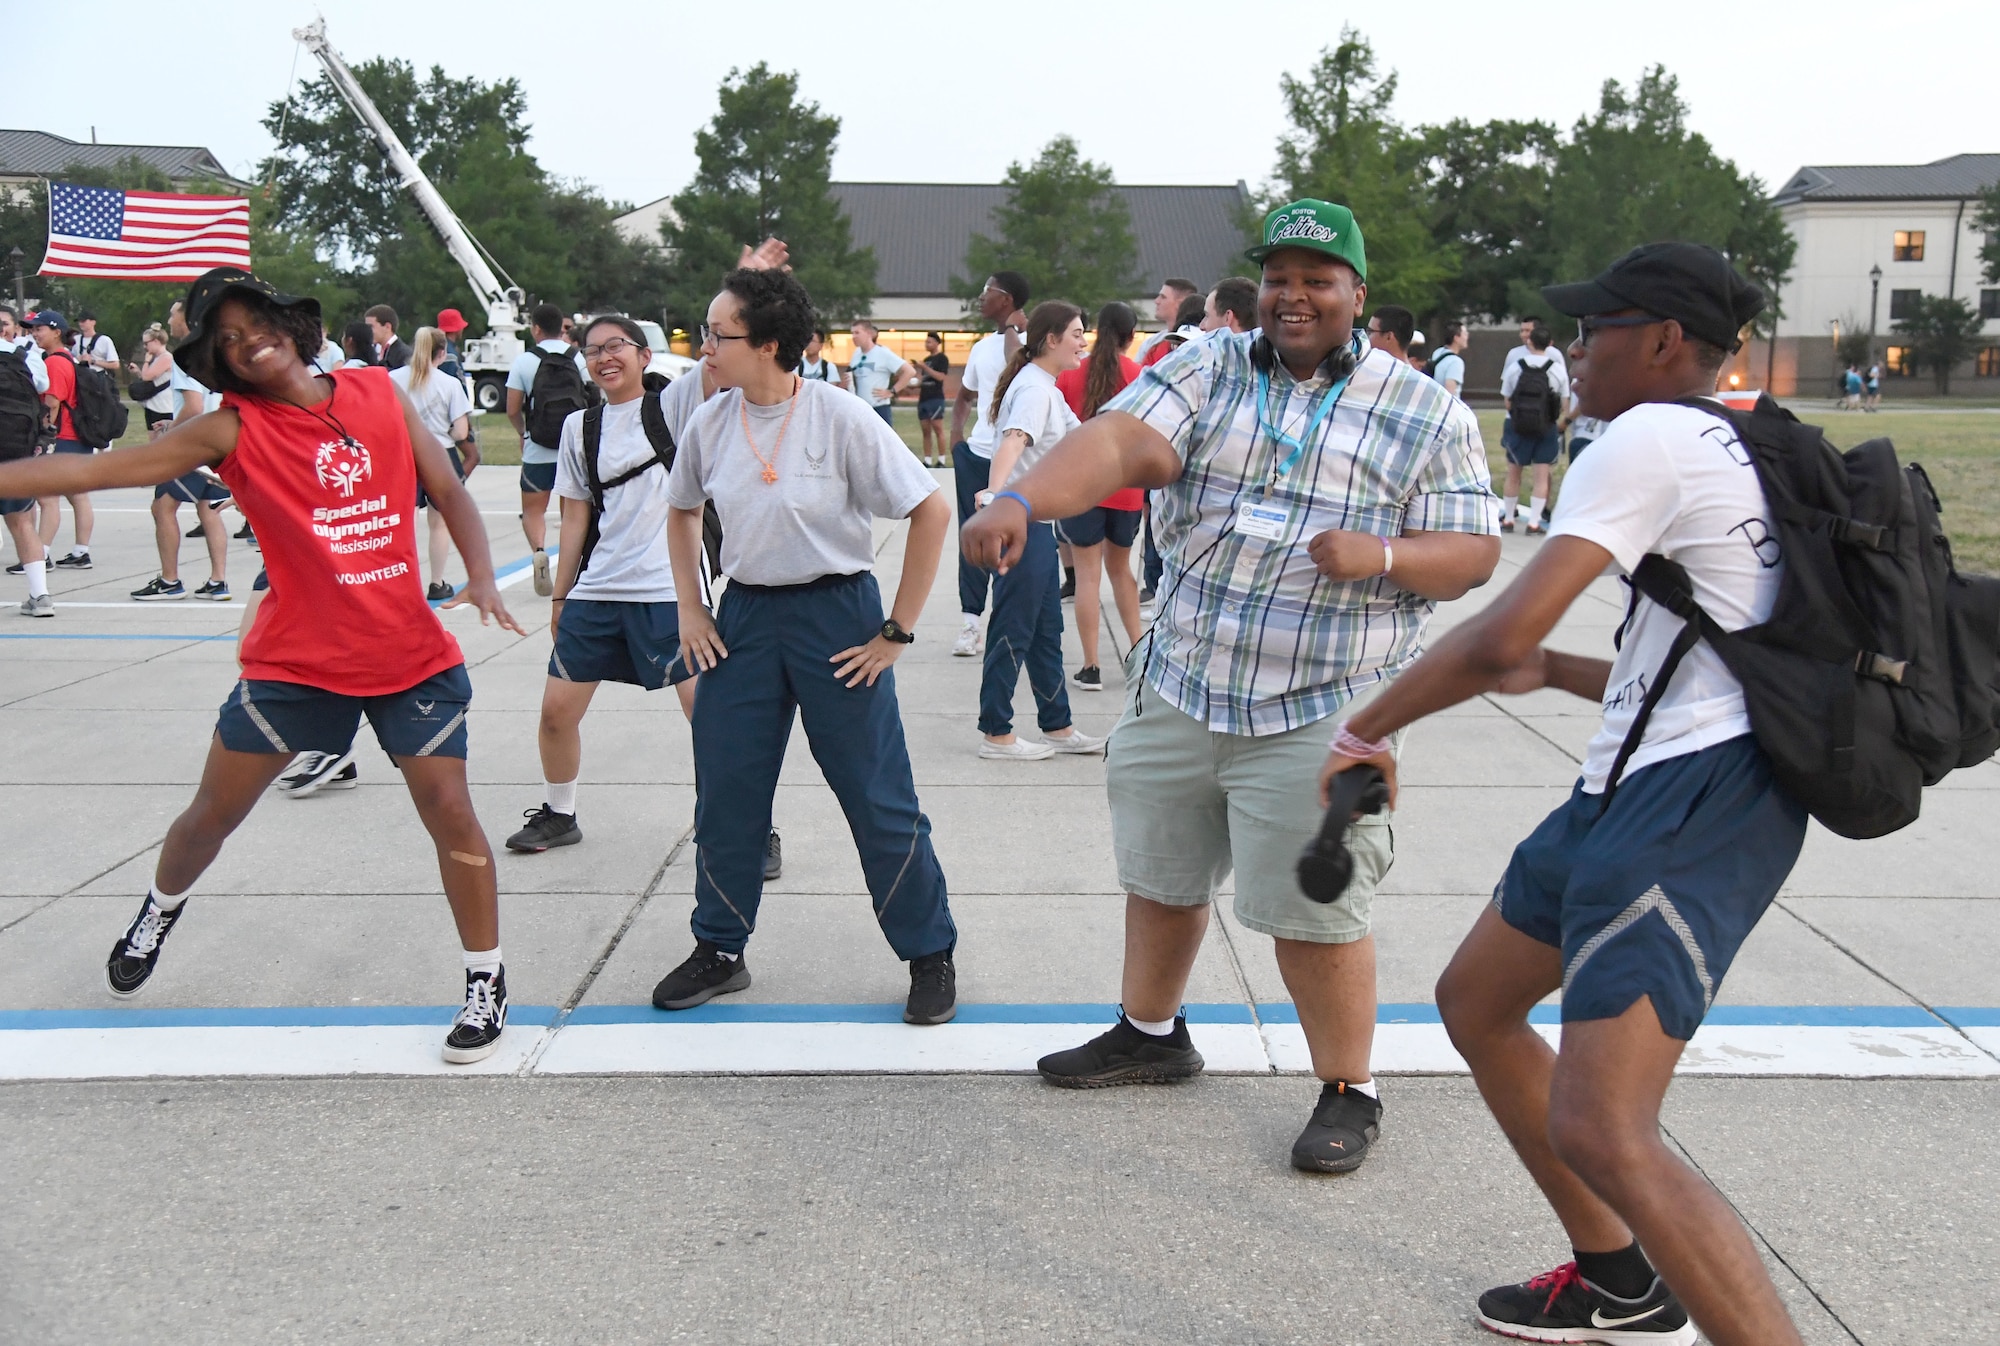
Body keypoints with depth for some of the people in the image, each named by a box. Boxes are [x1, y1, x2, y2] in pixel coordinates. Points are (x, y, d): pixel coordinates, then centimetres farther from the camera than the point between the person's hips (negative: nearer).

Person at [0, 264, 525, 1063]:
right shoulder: (232, 430, -7)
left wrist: (481, 577, -10)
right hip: (296, 661, 0)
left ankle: (486, 983, 14)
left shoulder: (378, 392, 1)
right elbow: (92, 470, -12)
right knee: (213, 813, 13)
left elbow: (449, 491, 5)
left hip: (411, 657, 1)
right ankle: (161, 909, 47)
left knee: (450, 813, -4)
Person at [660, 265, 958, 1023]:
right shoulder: (709, 424, 0)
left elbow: (931, 513, -12)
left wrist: (897, 632, -12)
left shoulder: (841, 419, -15)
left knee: (878, 797, 0)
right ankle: (719, 951, 27)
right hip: (744, 616, 5)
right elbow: (682, 512, 19)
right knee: (724, 791, 9)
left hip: (835, 613, -4)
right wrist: (691, 611, 10)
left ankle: (931, 955, 17)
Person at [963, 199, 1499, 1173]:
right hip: (1178, 690, 4)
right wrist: (1024, 499, -33)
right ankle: (1150, 1034, 42)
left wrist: (1381, 556, -22)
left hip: (1317, 716, -3)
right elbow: (1119, 441, -14)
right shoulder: (1208, 370, 3)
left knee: (1312, 914, -1)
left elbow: (1473, 552, -1)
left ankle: (1349, 1093, 20)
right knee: (1159, 877, 19)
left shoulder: (1427, 415, 0)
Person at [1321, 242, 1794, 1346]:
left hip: (1695, 801, -11)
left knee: (1599, 1131, -21)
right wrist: (1557, 673, 34)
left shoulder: (1651, 436, -11)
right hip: (1636, 790, 11)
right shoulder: (1737, 453, 20)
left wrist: (1367, 730, -5)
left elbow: (1500, 638, -20)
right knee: (1474, 1001, 21)